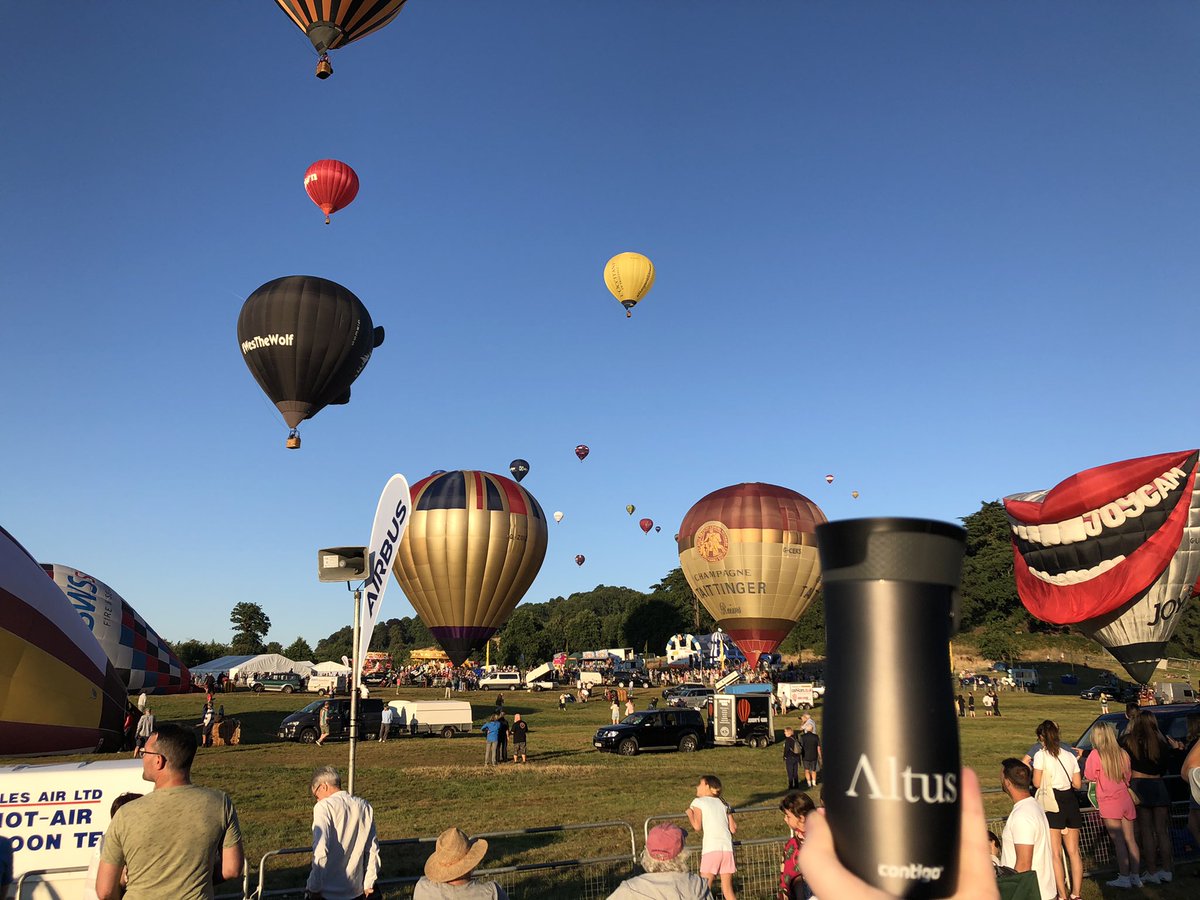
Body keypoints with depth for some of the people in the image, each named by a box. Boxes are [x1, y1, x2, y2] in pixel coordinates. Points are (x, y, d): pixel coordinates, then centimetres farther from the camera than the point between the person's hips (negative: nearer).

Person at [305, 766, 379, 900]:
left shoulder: (324, 807, -13)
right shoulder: (365, 807, 3)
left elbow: (320, 852, -21)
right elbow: (373, 849, 6)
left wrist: (313, 887, -12)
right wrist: (369, 882, 15)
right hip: (356, 889, 5)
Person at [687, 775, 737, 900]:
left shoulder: (698, 802, 6)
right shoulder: (723, 803, 18)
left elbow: (697, 826, -6)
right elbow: (734, 829, 13)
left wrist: (689, 814, 11)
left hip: (711, 848, -5)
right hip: (727, 848, 5)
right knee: (728, 890, 10)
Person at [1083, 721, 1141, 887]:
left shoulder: (1096, 755, -12)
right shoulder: (1123, 754, 4)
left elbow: (1090, 776, -4)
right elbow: (1128, 775, 14)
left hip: (1109, 802, -5)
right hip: (1126, 799, 5)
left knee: (1118, 841, -3)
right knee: (1130, 839, 10)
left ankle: (1124, 877, -1)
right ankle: (1135, 876, 15)